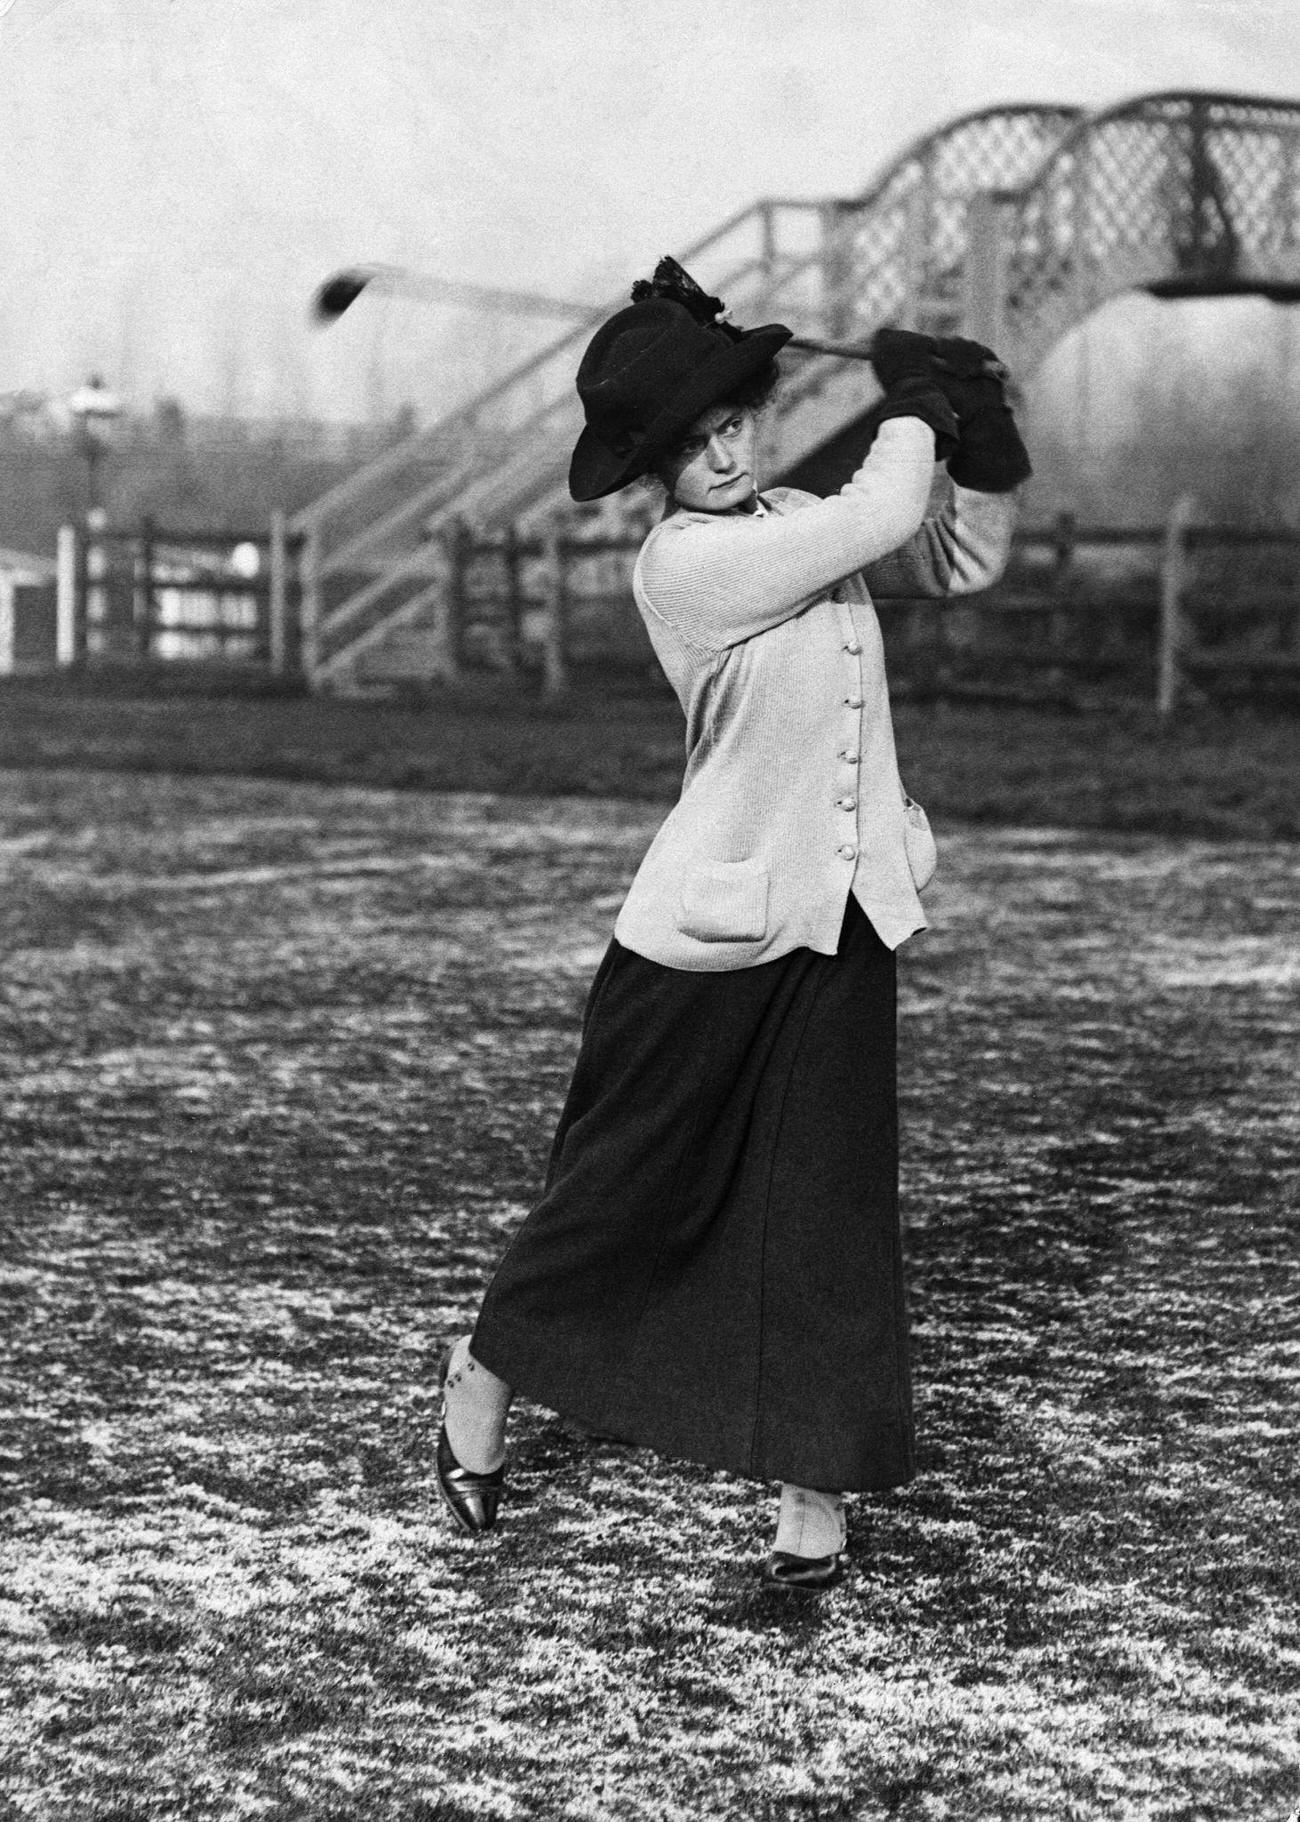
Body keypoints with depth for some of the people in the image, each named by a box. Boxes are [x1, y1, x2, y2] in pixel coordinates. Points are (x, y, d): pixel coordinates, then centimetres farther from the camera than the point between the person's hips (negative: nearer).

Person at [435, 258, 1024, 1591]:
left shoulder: (790, 525, 7)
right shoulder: (684, 560, -16)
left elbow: (962, 557, 14)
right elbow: (880, 516, -20)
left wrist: (980, 433, -3)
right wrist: (911, 397, -4)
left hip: (836, 930, 6)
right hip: (707, 933, -6)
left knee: (829, 1207, 4)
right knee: (629, 1184, 9)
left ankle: (813, 1488, 10)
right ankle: (484, 1376, 32)